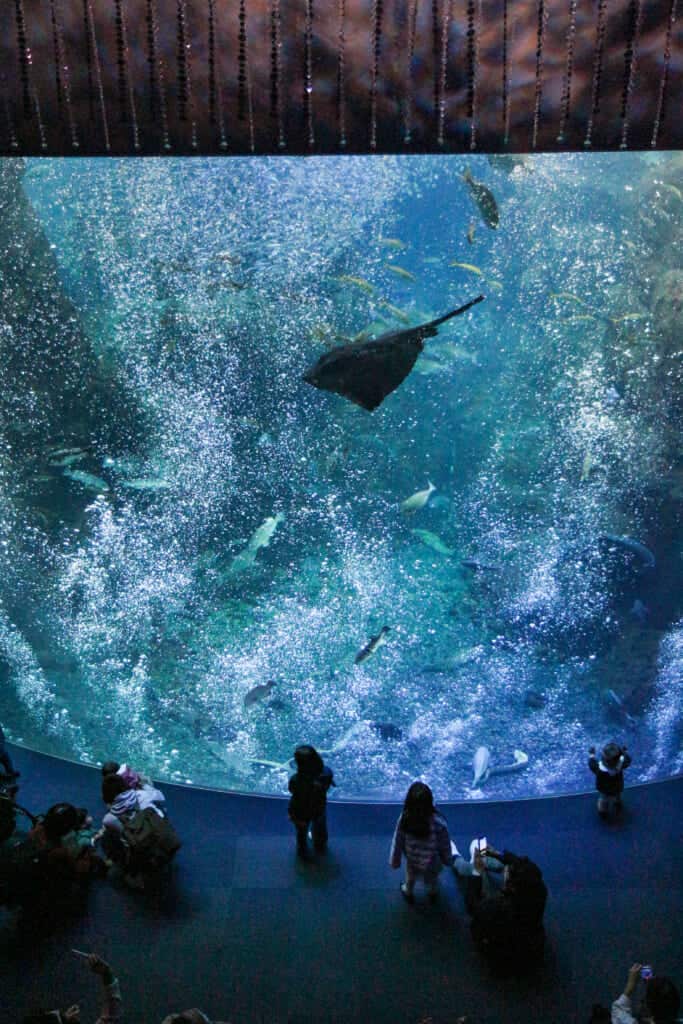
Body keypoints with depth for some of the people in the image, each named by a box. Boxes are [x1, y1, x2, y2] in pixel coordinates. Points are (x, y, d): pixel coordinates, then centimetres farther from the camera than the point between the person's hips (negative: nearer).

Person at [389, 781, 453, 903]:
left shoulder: (404, 819, -32)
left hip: (412, 860, 1)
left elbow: (397, 842, -16)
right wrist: (448, 859, 2)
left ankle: (408, 893, 64)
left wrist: (395, 860, 2)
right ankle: (433, 893, 65)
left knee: (411, 878, 36)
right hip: (432, 863, -1)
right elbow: (445, 846, -20)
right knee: (432, 880, 35)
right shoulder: (438, 823, -37)